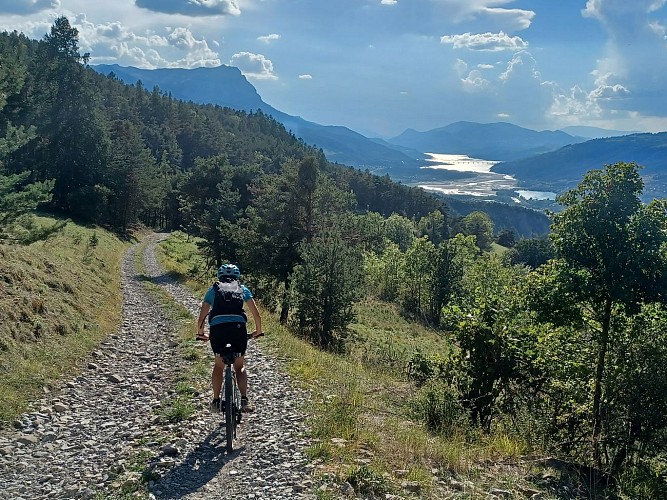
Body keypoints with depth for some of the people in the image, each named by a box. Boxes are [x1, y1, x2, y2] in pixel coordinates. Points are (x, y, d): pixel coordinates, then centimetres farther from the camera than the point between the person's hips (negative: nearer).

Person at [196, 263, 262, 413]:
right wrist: (258, 331, 32)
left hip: (217, 328, 0)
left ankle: (216, 400, 19)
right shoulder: (242, 289, 24)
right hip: (238, 327, 0)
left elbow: (201, 317, 20)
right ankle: (244, 399, 2)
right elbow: (256, 313, 18)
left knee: (219, 365, 22)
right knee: (240, 366, 17)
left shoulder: (213, 289, 23)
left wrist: (201, 333, 36)